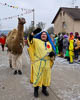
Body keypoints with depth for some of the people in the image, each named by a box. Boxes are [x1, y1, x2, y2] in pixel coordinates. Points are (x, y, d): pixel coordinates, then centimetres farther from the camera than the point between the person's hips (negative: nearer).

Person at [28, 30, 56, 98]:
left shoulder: (49, 43, 15)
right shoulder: (36, 41, 3)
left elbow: (53, 51, 19)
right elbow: (31, 40, -14)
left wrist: (52, 53, -4)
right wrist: (32, 35, -34)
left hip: (47, 63, 4)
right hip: (38, 63, -4)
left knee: (46, 77, 11)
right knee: (37, 77, 2)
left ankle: (44, 89, 31)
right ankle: (36, 90, 19)